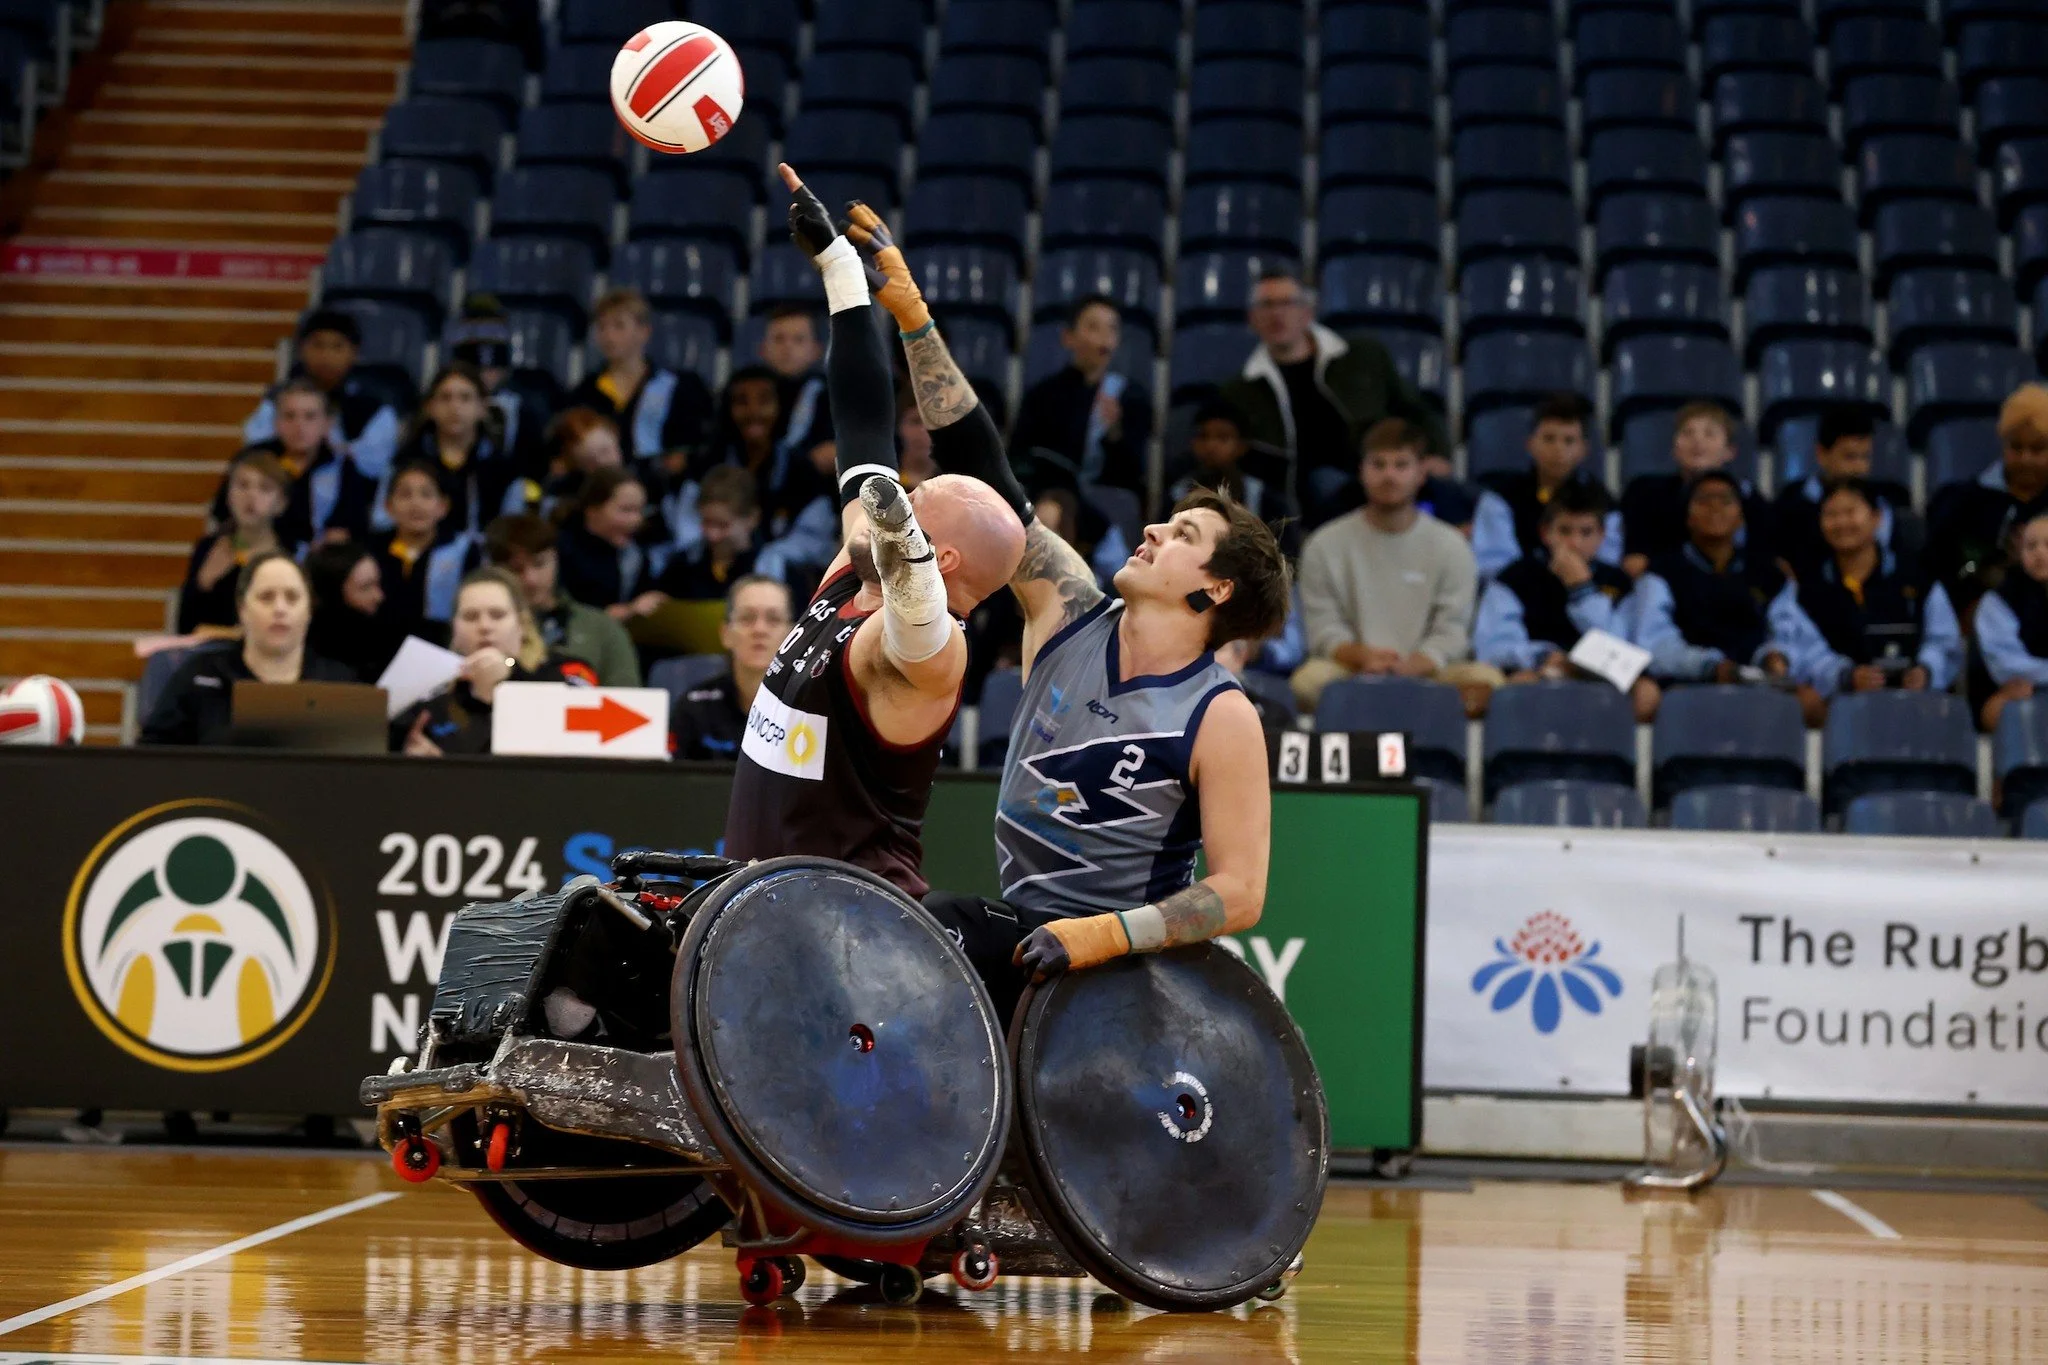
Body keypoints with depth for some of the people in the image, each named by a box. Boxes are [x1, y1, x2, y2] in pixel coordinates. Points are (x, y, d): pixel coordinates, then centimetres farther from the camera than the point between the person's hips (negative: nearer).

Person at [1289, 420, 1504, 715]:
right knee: (1310, 679, -34)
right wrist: (1362, 656, -22)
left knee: (1486, 678, -29)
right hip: (1353, 676, -1)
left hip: (1426, 670, 1)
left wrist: (1411, 667, -23)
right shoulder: (1326, 545, 9)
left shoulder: (1451, 546, 8)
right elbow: (1323, 629, 2)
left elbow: (1451, 632, -1)